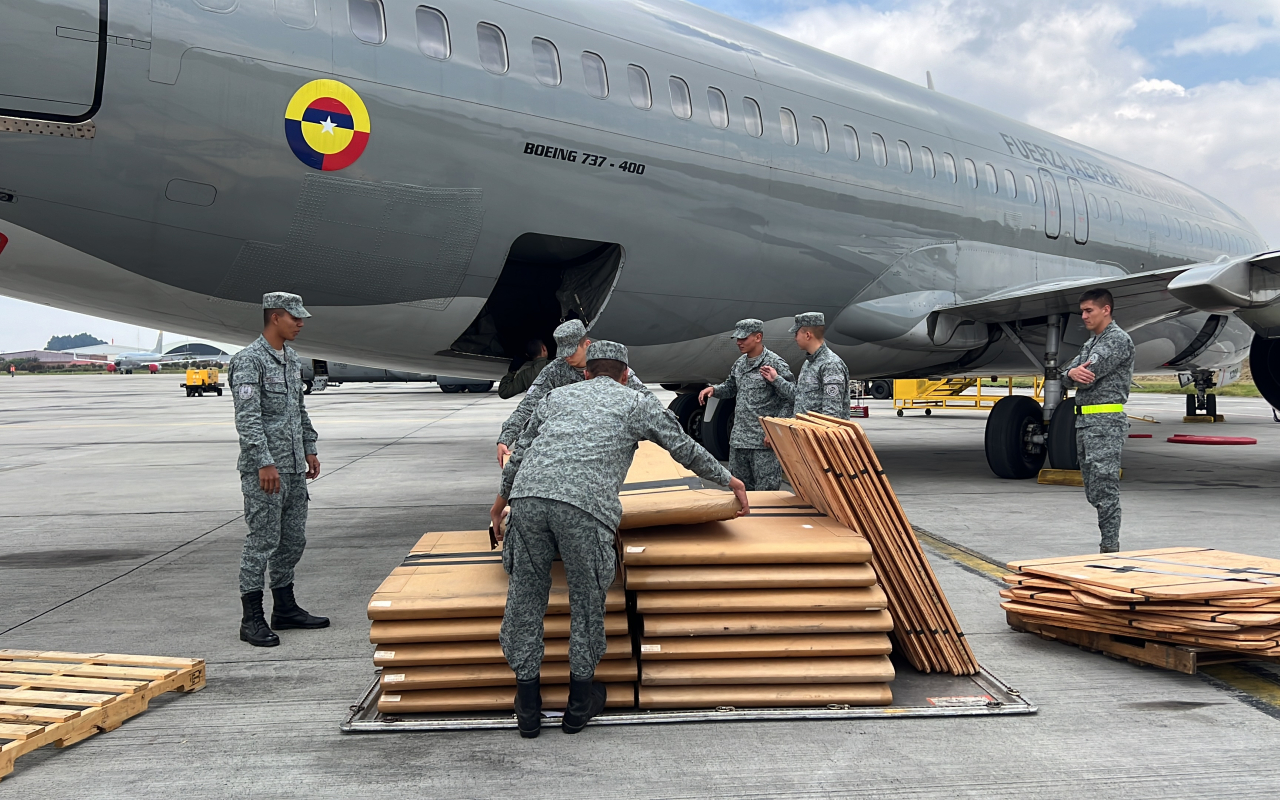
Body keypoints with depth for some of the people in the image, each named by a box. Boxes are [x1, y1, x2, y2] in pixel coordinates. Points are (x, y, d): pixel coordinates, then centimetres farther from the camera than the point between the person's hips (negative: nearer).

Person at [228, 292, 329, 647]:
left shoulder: (291, 358, 15)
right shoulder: (249, 360, -12)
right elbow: (247, 418, -19)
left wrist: (310, 449, 20)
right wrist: (265, 463, -23)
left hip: (295, 468, 9)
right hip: (264, 469, -9)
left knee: (293, 540, 13)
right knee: (262, 542, -4)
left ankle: (285, 609, 24)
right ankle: (252, 620, 4)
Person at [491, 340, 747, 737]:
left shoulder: (557, 396, 32)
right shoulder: (637, 402, 22)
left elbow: (520, 452, 37)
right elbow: (685, 449, 25)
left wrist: (502, 498, 53)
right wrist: (729, 480, 40)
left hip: (528, 495, 4)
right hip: (584, 504, -3)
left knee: (526, 595, 15)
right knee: (587, 599, 14)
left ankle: (528, 706, 23)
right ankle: (580, 700, 25)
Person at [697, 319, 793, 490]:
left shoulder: (775, 363, -10)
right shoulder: (740, 363, 12)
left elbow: (793, 396, -10)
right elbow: (730, 388, 26)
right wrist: (713, 389, 10)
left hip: (764, 441, -8)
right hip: (739, 439, 8)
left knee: (765, 491, -4)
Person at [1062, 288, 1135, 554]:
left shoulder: (1118, 339, -9)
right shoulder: (1091, 343, 21)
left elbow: (1087, 377, -18)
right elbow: (1067, 378, 11)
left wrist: (1077, 374, 5)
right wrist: (1073, 374, -12)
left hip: (1106, 422, -9)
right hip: (1084, 422, 10)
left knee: (1105, 488, -9)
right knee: (1092, 490, 11)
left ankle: (1110, 547, -6)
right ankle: (1109, 539, 19)